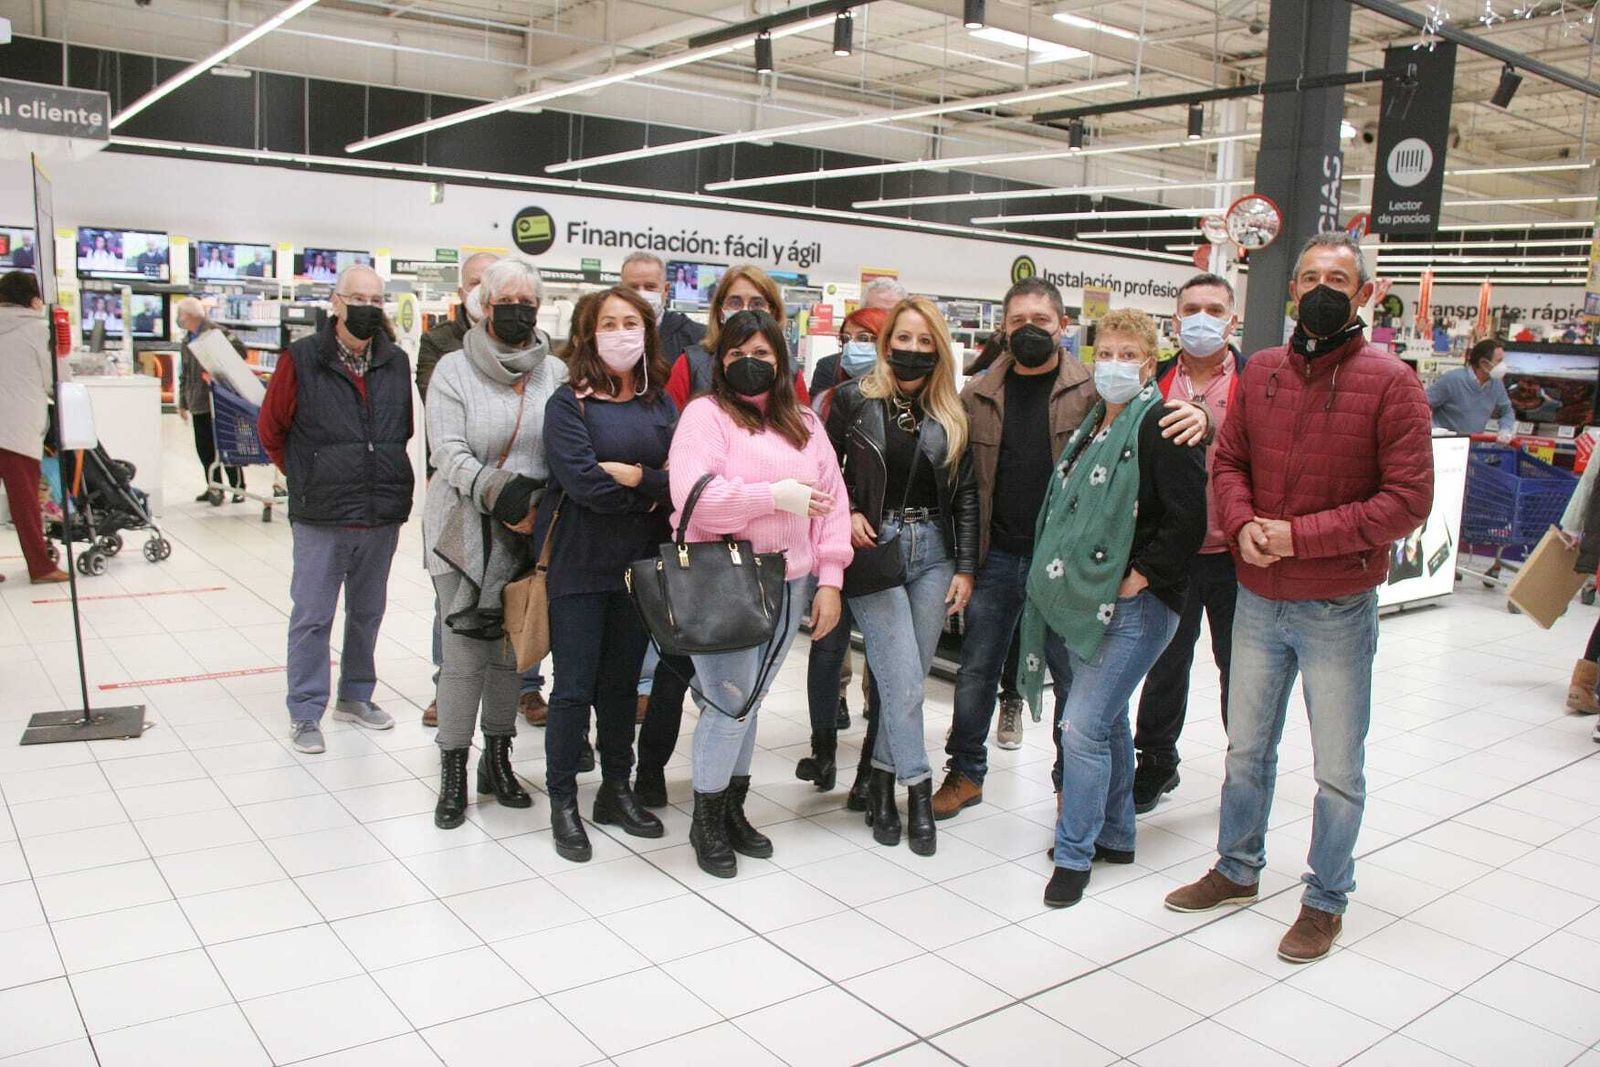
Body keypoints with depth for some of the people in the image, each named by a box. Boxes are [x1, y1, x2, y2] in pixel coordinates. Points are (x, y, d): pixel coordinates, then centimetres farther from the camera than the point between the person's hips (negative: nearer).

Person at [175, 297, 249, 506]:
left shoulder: (214, 332, -10)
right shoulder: (187, 339, 17)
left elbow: (241, 352, -19)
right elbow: (185, 374, 22)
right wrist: (183, 402, 22)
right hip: (198, 404, 8)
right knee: (203, 448, 9)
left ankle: (237, 487, 6)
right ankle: (213, 487, 18)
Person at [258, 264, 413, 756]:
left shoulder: (397, 363, 5)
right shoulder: (302, 359, -5)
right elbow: (271, 428, 4)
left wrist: (386, 473, 11)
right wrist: (307, 478, 7)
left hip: (383, 516, 4)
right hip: (321, 517, -4)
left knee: (367, 613, 16)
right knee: (312, 616, 2)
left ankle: (356, 696, 31)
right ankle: (306, 714, 12)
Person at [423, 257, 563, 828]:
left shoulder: (554, 373, 8)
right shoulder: (454, 369, 0)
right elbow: (449, 453, -8)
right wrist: (502, 499, -19)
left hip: (531, 531, 3)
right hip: (467, 529, -3)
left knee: (512, 644, 10)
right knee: (464, 647, -5)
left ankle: (497, 758, 25)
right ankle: (453, 771, 8)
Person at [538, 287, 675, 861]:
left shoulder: (661, 403, 7)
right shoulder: (569, 403, -6)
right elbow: (582, 480, -19)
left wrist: (628, 474, -17)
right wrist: (652, 491, -10)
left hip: (641, 565, 4)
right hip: (581, 565, -4)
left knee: (622, 682, 15)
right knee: (575, 687, 3)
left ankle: (616, 790, 29)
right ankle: (563, 802, 17)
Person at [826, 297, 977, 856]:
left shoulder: (950, 413, 7)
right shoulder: (853, 399, 0)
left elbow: (965, 494, 7)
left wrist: (965, 568, 2)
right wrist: (847, 514, -9)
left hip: (933, 549, 3)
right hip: (875, 547, -3)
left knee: (909, 677, 5)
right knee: (903, 679, -9)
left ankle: (882, 780, 22)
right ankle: (918, 790, 5)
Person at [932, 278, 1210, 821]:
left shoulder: (1093, 389, -3)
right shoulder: (978, 395, 4)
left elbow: (1151, 413, -4)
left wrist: (1194, 414, -28)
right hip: (996, 556, 2)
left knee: (1074, 676, 9)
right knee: (975, 670, 11)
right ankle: (965, 773, 29)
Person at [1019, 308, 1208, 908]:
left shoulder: (1160, 427, -14)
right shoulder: (1091, 428, 13)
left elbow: (1189, 518, -21)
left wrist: (1140, 577, -16)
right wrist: (1064, 581, 16)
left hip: (1133, 607, -8)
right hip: (1085, 603, 9)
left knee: (1082, 726, -9)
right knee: (1108, 721, 18)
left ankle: (1074, 853, 5)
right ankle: (1115, 836, 32)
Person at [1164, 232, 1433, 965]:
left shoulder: (1390, 382, -10)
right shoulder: (1261, 371, 4)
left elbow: (1408, 499, -14)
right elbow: (1228, 462, 8)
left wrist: (1300, 535, -20)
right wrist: (1243, 524, -12)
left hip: (1338, 608, -4)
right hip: (1258, 600, 4)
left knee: (1337, 767, 10)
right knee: (1246, 748, 18)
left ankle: (1326, 900, 29)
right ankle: (1237, 870, 38)